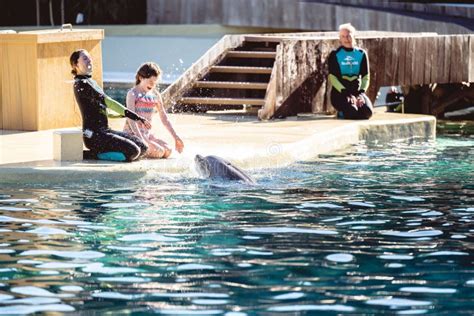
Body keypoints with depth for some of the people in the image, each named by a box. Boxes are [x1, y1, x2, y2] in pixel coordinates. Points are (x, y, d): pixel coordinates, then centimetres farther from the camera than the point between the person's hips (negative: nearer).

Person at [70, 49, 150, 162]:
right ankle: (92, 155, -10)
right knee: (133, 151, -23)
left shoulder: (91, 82, 19)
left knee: (143, 148, 0)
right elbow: (107, 101, -15)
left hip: (104, 131, 9)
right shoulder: (81, 84, -11)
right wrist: (135, 116, -14)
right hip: (93, 135, -9)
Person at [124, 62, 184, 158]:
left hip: (146, 134, 7)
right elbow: (131, 118, -19)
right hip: (132, 134, -7)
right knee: (159, 152, -23)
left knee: (167, 151, -11)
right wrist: (141, 139, -29)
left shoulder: (155, 95, 9)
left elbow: (164, 118, 16)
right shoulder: (133, 94, -10)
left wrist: (175, 137, 11)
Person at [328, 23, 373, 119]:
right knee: (352, 112, -32)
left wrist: (361, 93, -12)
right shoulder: (335, 55, 0)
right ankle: (342, 113, 4)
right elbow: (332, 78, -7)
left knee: (367, 111, -27)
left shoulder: (361, 54, 10)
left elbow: (366, 77, 7)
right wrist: (346, 93, -19)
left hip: (357, 91, 3)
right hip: (339, 93, -3)